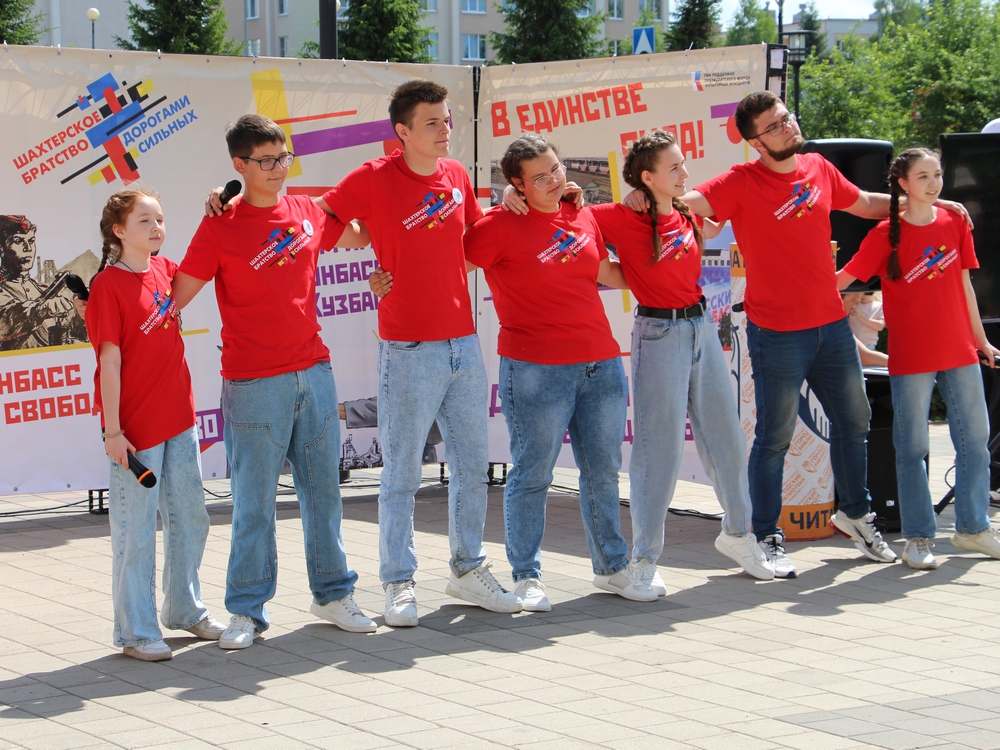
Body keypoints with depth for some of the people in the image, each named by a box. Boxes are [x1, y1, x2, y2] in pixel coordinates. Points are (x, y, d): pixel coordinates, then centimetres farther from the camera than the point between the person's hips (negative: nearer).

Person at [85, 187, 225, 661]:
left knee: (190, 520, 16)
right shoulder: (108, 285, -12)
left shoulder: (165, 271, 7)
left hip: (179, 419, 7)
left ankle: (185, 610, 32)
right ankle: (135, 631, 10)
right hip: (135, 427, -7)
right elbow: (109, 361, -15)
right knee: (135, 530, 1)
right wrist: (112, 430, -17)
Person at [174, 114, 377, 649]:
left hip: (313, 373, 5)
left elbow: (359, 237, 27)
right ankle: (247, 610, 10)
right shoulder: (220, 227, -5)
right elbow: (177, 297, -4)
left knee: (324, 490, 11)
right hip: (253, 384, -5)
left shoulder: (307, 213, 8)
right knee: (254, 503, 0)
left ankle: (332, 593, 23)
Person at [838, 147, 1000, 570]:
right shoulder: (886, 235, -5)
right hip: (910, 357, -4)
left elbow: (964, 285, 13)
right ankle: (918, 538, 9)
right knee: (913, 447, 0)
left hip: (960, 352, 4)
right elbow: (845, 278, -5)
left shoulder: (954, 223, 7)